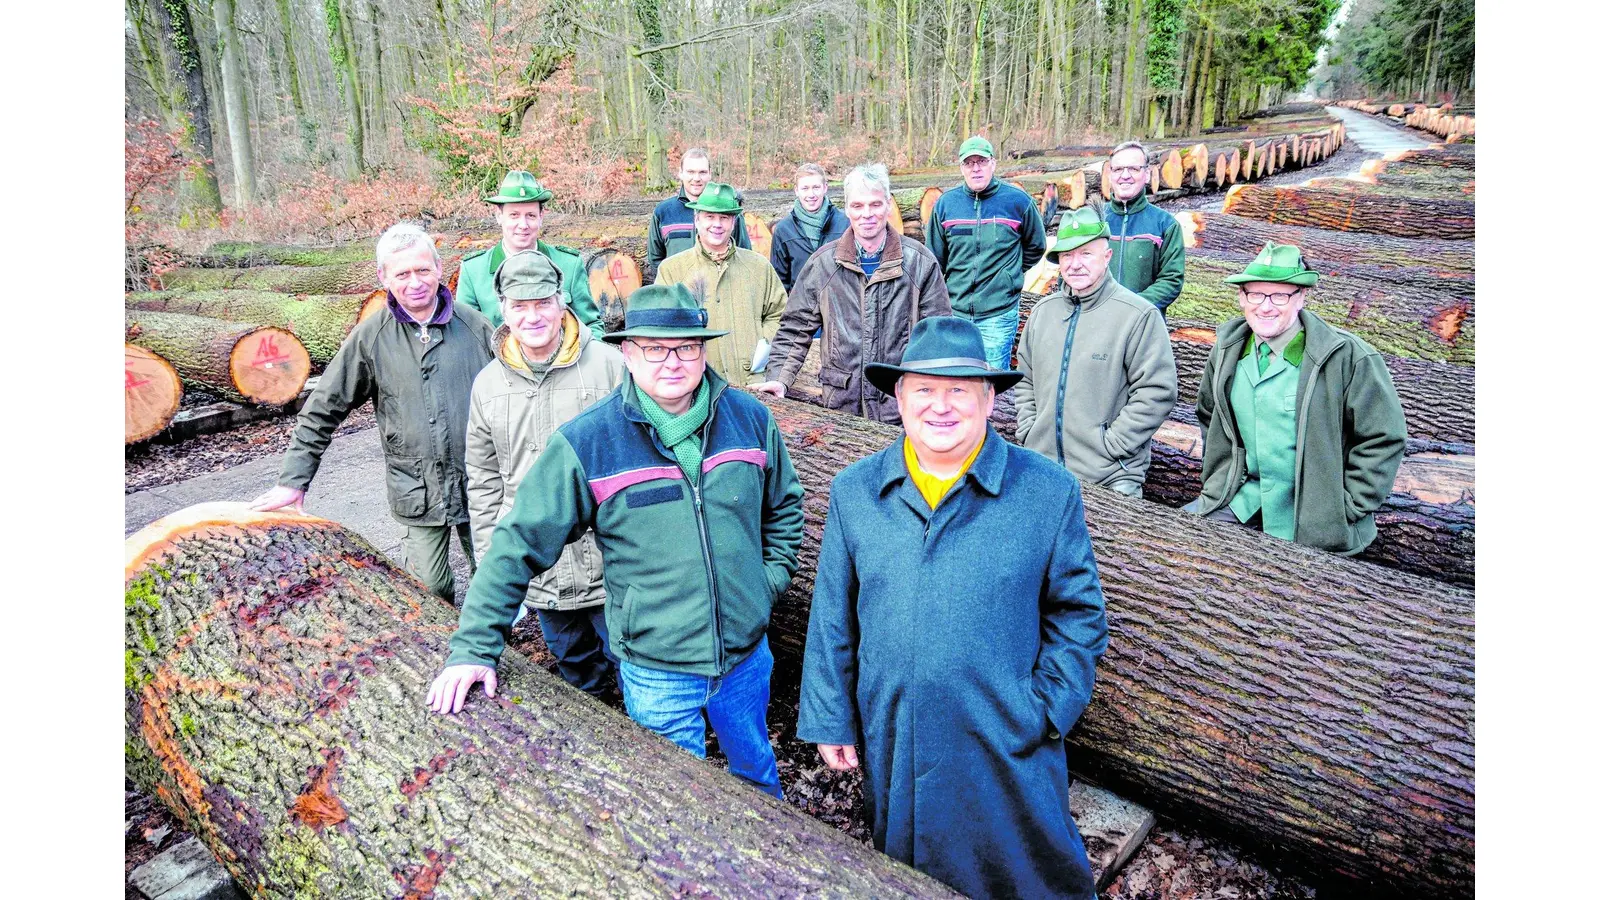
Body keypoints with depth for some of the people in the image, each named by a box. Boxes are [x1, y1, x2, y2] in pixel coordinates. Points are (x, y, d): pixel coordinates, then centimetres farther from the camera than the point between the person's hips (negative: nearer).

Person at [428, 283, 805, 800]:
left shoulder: (749, 418, -6)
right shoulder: (585, 443, -16)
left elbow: (784, 506, 11)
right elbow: (519, 542, -11)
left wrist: (771, 579, 2)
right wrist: (474, 648, -12)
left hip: (748, 654, 4)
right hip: (656, 672, -3)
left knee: (754, 764, 29)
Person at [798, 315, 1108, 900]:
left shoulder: (1049, 492, -9)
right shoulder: (854, 492, -3)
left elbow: (1078, 613, -3)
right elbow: (832, 620, 2)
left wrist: (1047, 710, -9)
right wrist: (830, 719, 4)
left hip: (1009, 745, -2)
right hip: (892, 743, 2)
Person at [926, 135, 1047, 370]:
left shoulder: (1017, 201, -2)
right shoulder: (946, 203, 4)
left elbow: (1036, 246, 14)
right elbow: (934, 260, 11)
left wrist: (1008, 274, 11)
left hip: (999, 314, -2)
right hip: (954, 310, 2)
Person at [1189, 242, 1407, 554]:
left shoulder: (1349, 357, -14)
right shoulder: (1227, 349, 1)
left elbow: (1383, 438, -10)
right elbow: (1208, 414, 19)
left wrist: (1346, 510, -11)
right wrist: (1220, 478, 11)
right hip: (1242, 499, 5)